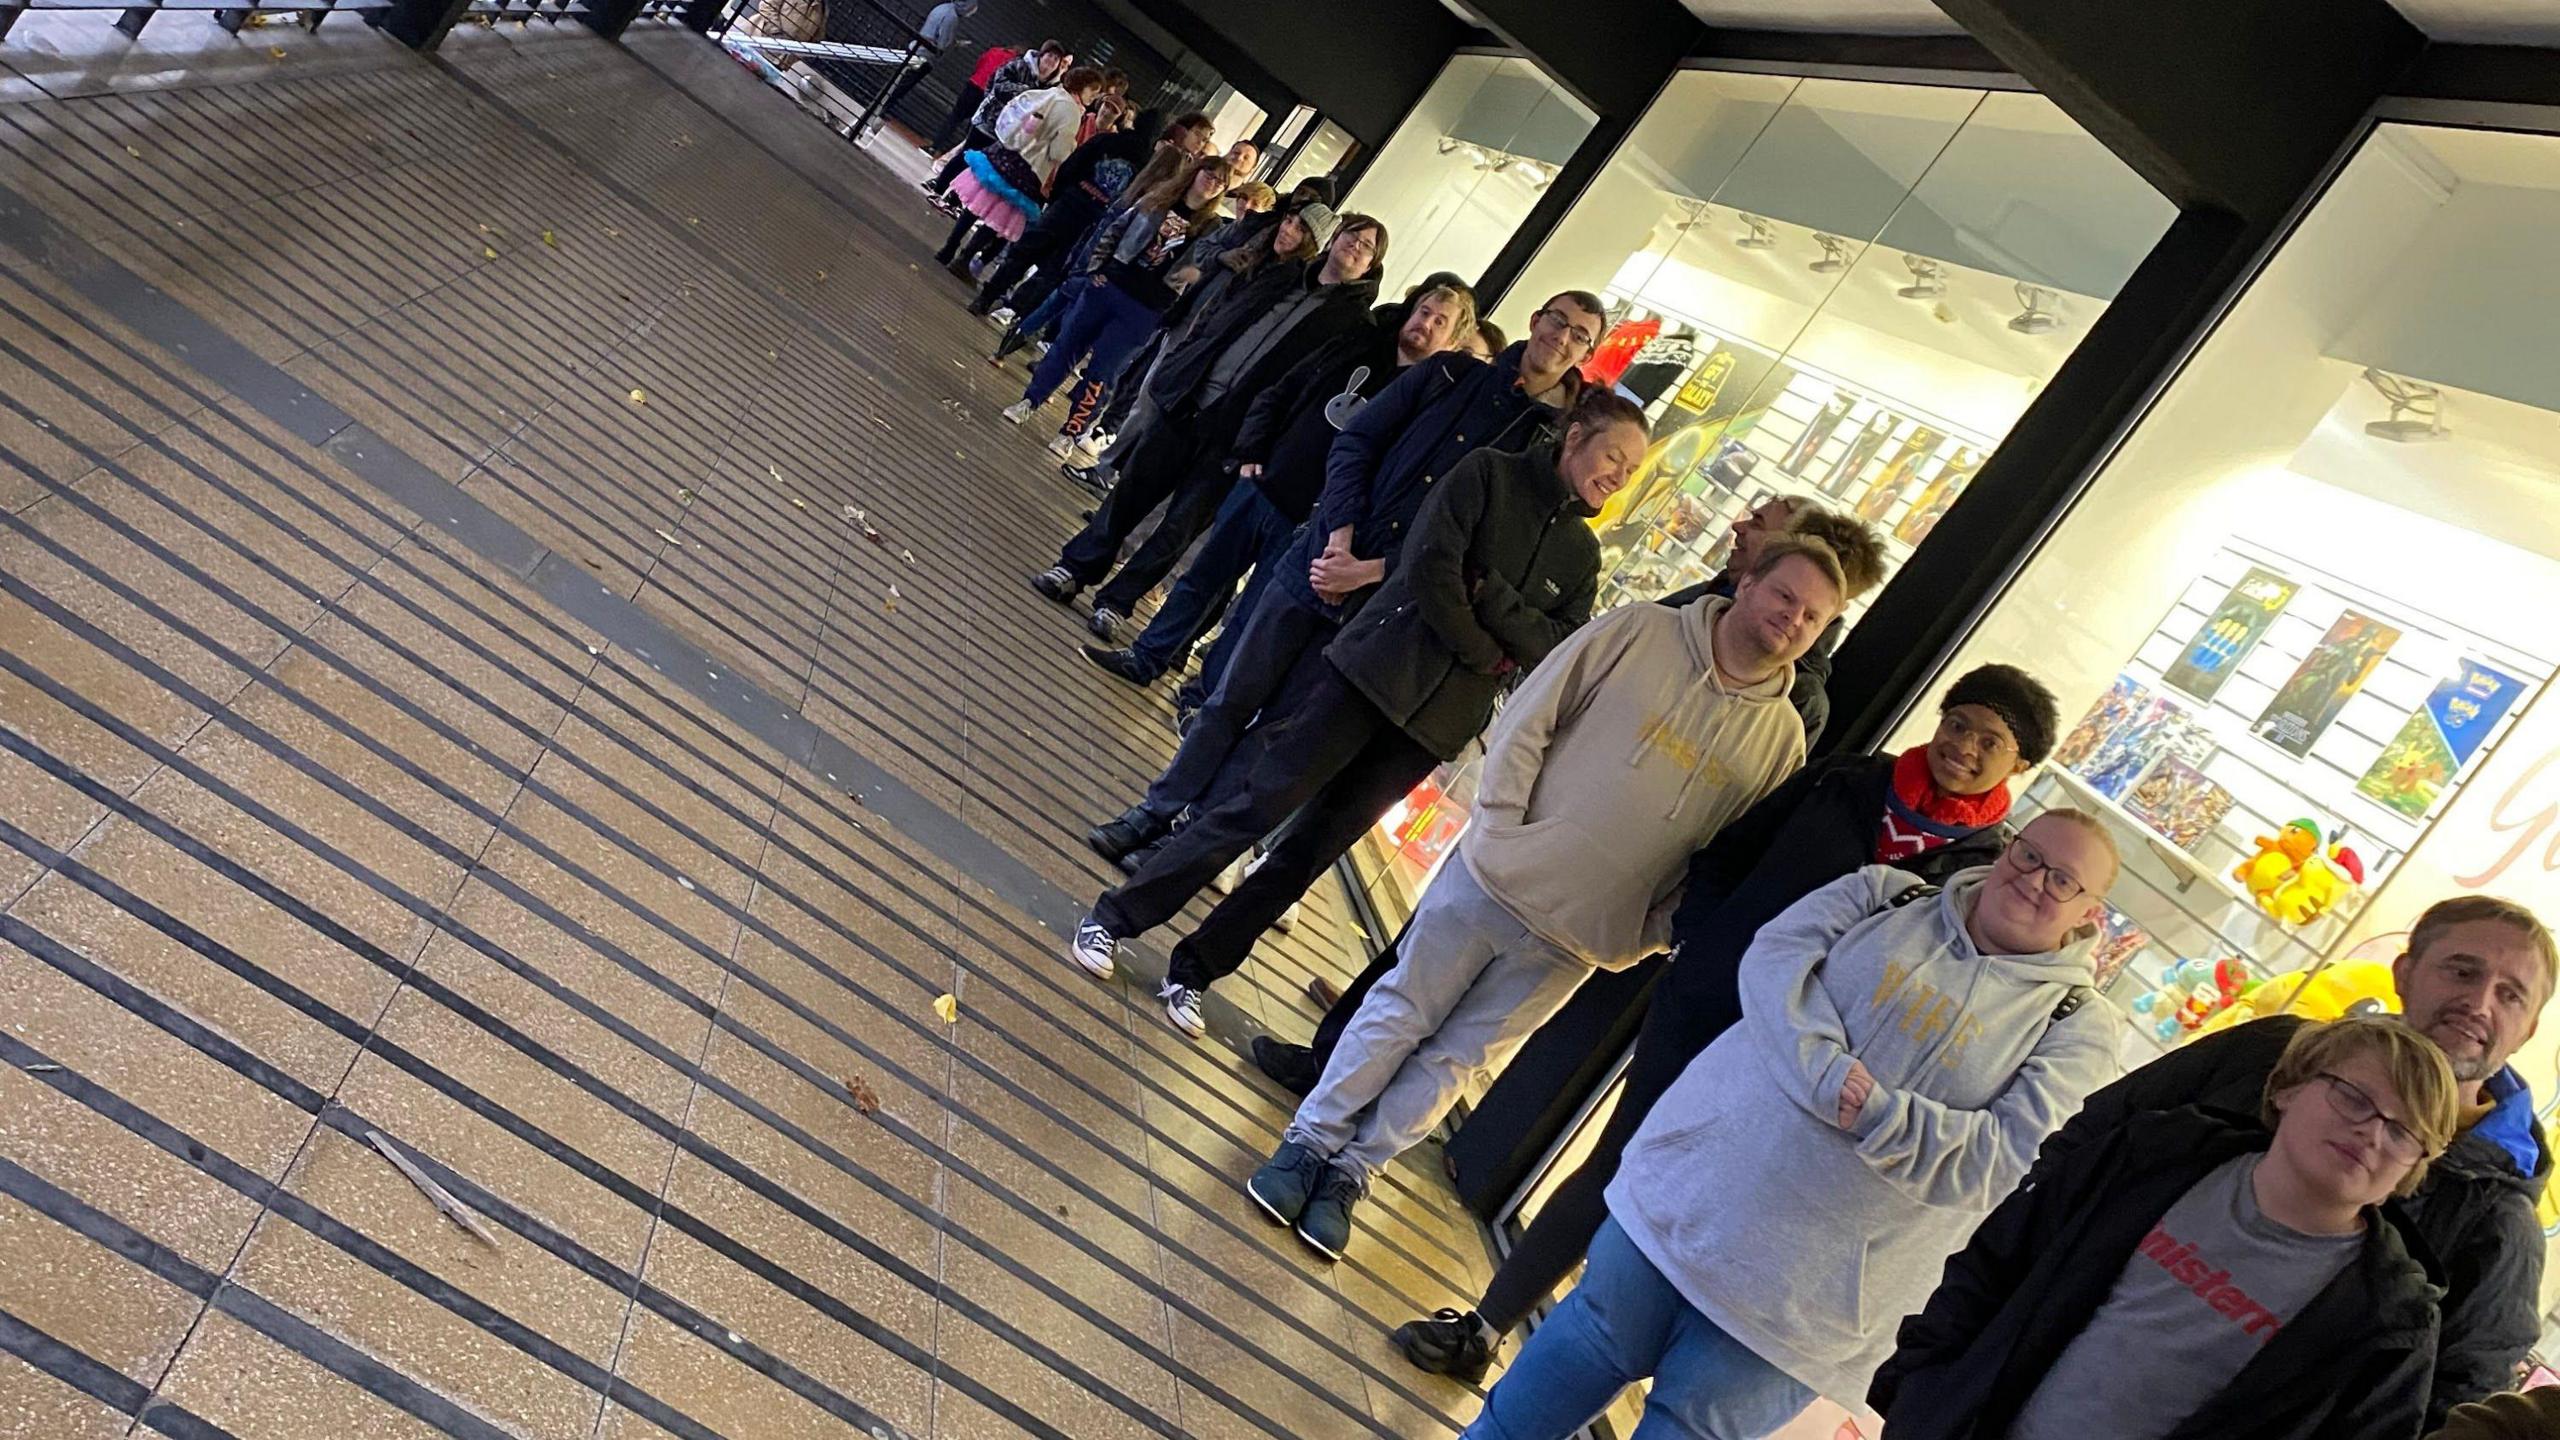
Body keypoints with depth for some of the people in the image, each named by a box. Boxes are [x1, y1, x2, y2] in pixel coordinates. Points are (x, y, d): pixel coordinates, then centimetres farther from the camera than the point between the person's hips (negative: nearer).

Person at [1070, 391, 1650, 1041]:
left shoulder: (1582, 555, 13)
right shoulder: (1491, 473, -1)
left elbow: (1560, 647, 0)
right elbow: (1430, 571, -13)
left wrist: (1484, 589, -11)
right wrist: (1488, 656, -7)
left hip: (1434, 721, 4)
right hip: (1375, 669, -4)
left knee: (1312, 850, 5)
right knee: (1258, 803, -6)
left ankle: (1193, 973, 16)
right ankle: (1114, 917, 7)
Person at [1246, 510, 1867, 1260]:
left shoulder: (1782, 739, 2)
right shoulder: (1638, 631, -5)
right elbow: (1526, 723, -4)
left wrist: (1643, 939, -3)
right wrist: (1501, 825, -11)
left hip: (1575, 944, 2)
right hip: (1491, 880, -2)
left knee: (1455, 1061, 11)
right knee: (1398, 1014, 8)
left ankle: (1352, 1172, 26)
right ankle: (1310, 1142, 26)